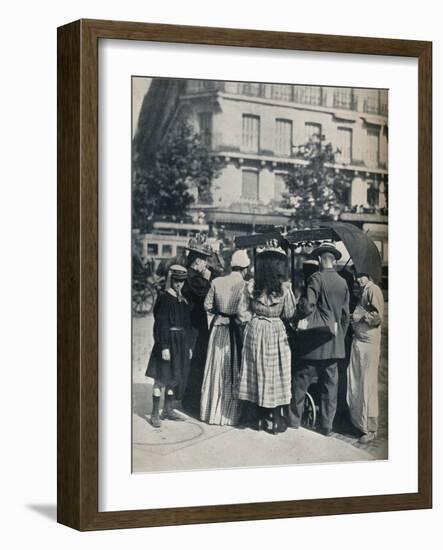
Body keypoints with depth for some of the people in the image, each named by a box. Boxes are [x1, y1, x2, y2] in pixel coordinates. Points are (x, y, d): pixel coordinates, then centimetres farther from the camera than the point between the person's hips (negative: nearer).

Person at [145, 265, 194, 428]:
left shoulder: (184, 301, 12)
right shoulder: (164, 298, -9)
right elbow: (161, 324, -14)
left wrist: (189, 347, 14)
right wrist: (164, 347, -19)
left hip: (181, 343, 7)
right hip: (167, 342, -7)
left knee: (174, 378, 12)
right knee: (161, 378, -6)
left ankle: (168, 410, 22)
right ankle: (155, 413, -3)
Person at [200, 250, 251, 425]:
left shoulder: (217, 282, -2)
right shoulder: (245, 285, -13)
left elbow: (207, 306, 1)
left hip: (218, 328, 3)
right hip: (236, 330, -3)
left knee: (216, 370, 13)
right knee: (233, 371, 5)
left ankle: (211, 411, 20)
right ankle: (230, 413, 9)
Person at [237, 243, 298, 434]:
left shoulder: (252, 286, -4)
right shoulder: (284, 287, -11)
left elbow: (242, 313, -3)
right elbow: (289, 313, -4)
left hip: (255, 332, 3)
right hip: (276, 332, -2)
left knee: (258, 372, 11)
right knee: (276, 374, 4)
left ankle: (261, 418, 16)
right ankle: (276, 419, 5)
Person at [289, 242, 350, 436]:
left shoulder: (316, 278, -11)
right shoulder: (343, 283, 5)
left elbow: (307, 306, -18)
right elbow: (346, 314, 10)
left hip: (314, 341, -5)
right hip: (334, 343, 5)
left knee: (301, 382, 5)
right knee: (330, 385, 8)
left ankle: (294, 420, 9)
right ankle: (327, 425, 11)